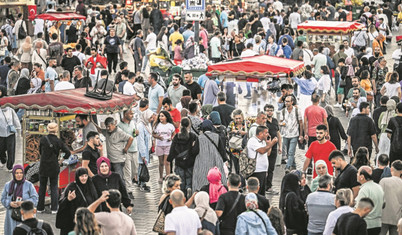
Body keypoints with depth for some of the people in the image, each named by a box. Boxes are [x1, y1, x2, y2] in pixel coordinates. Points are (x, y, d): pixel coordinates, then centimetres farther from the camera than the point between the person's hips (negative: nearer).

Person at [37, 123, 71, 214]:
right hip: (54, 167, 0)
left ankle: (40, 208, 15)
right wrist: (61, 160, 3)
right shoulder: (59, 141, -6)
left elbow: (40, 151, 7)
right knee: (54, 187, 9)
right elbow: (68, 152, -9)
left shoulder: (43, 139, -6)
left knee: (42, 187, 11)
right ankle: (54, 209, 5)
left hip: (43, 167, 0)